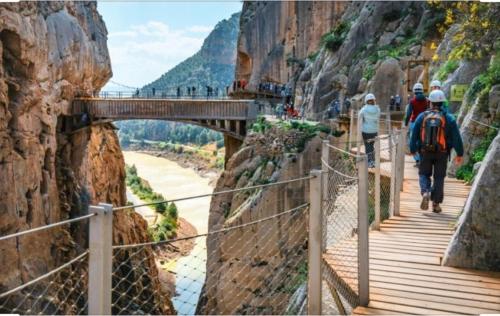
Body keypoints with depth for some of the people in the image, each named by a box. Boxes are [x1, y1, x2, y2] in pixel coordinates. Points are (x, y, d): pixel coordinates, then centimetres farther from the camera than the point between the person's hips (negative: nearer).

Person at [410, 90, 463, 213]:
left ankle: (425, 193, -12)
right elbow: (456, 138, -6)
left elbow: (414, 135, 1)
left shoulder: (422, 117, -4)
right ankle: (436, 204, 11)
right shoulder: (449, 118, -6)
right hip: (442, 153, 0)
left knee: (424, 174, 15)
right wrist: (459, 154, 2)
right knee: (439, 178, 10)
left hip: (425, 152, 0)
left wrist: (413, 150, 14)